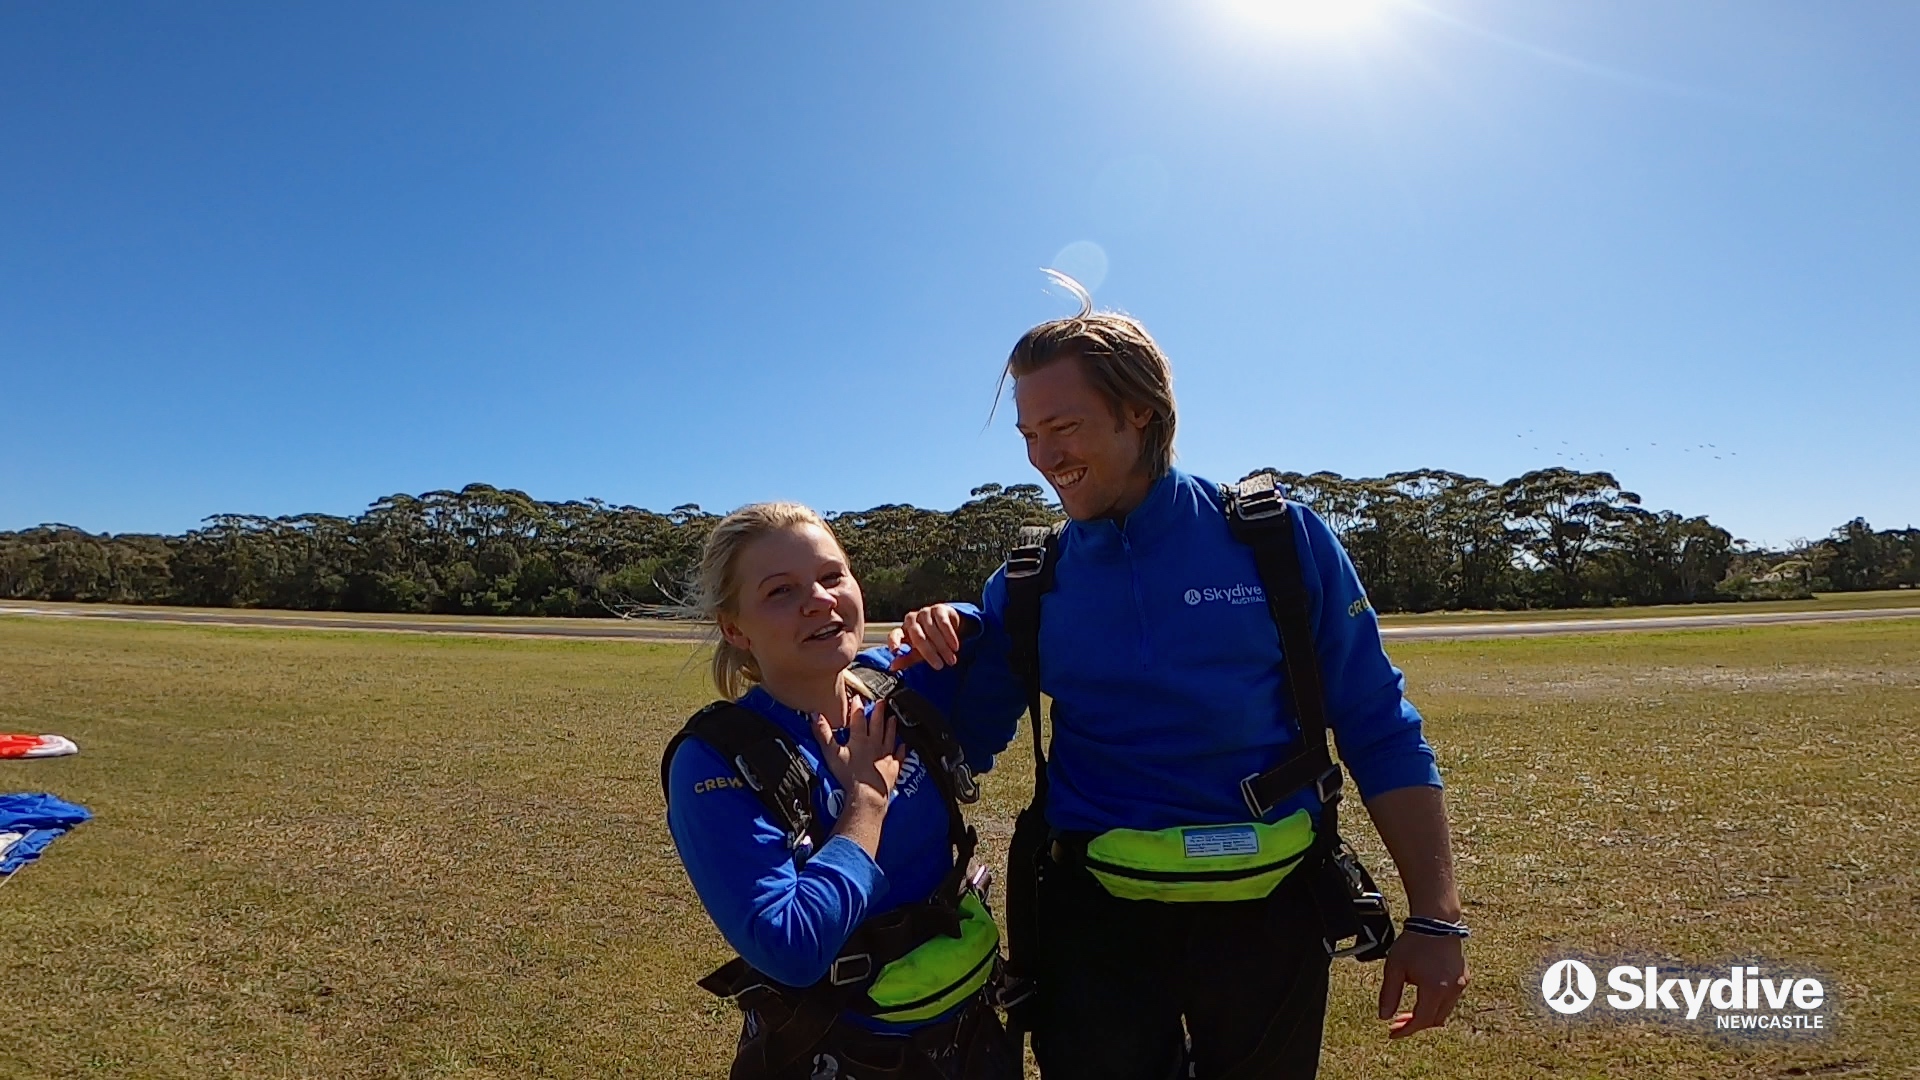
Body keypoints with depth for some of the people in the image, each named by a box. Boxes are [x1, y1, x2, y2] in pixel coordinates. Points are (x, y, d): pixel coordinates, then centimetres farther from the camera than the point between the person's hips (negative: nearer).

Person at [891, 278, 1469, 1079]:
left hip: (1272, 914, 0)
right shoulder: (1028, 588, -3)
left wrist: (1435, 918, -6)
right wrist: (933, 664, -18)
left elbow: (1380, 734, -3)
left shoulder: (1281, 539, -7)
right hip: (1097, 923, 1)